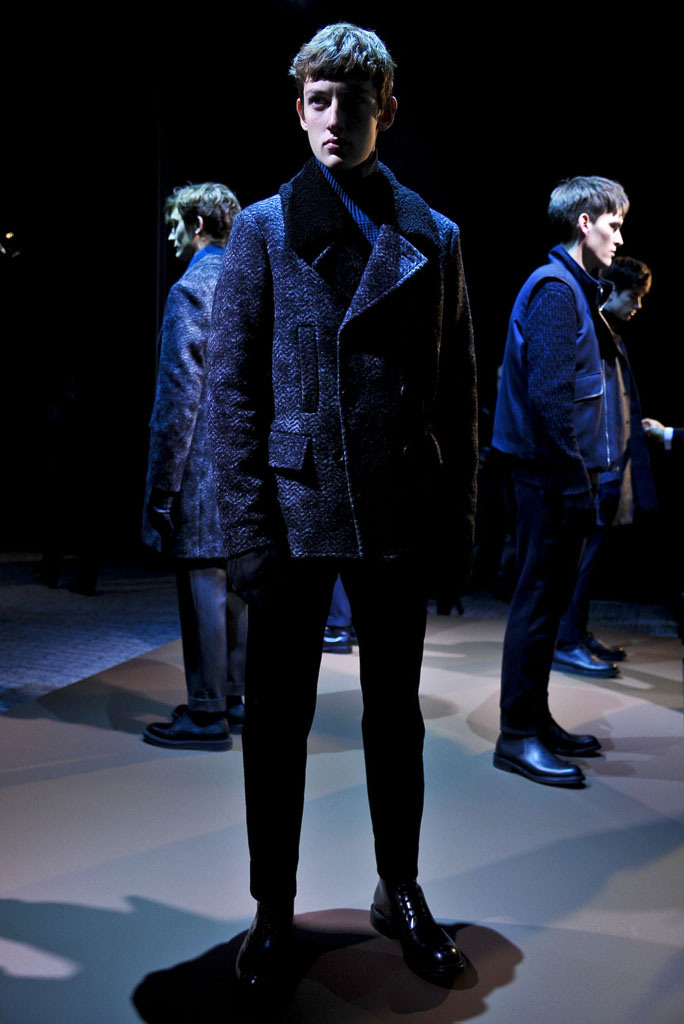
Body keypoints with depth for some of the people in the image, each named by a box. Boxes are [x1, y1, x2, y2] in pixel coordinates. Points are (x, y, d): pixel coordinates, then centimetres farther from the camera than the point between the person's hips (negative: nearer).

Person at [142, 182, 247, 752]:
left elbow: (180, 394, -16)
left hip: (203, 467, -8)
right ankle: (231, 698, 24)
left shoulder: (191, 289, -10)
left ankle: (208, 716, 6)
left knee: (204, 587, -2)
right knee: (235, 583, 13)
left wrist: (162, 484, -13)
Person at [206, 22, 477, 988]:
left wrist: (458, 517, 3)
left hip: (400, 518, 2)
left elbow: (457, 388, 9)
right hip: (295, 511, -1)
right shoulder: (261, 229, 4)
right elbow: (231, 387, -2)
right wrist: (249, 528, -9)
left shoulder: (434, 237, 9)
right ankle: (274, 909, 26)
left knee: (396, 712, 15)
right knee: (277, 719, 7)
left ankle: (401, 891, 34)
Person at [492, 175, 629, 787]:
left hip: (557, 472, 10)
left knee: (548, 599, 14)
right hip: (553, 473, -10)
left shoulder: (574, 288, 20)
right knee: (540, 601, -4)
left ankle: (536, 720, 26)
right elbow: (550, 395, -21)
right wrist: (576, 484, -21)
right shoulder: (556, 289, -12)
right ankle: (518, 736, 6)